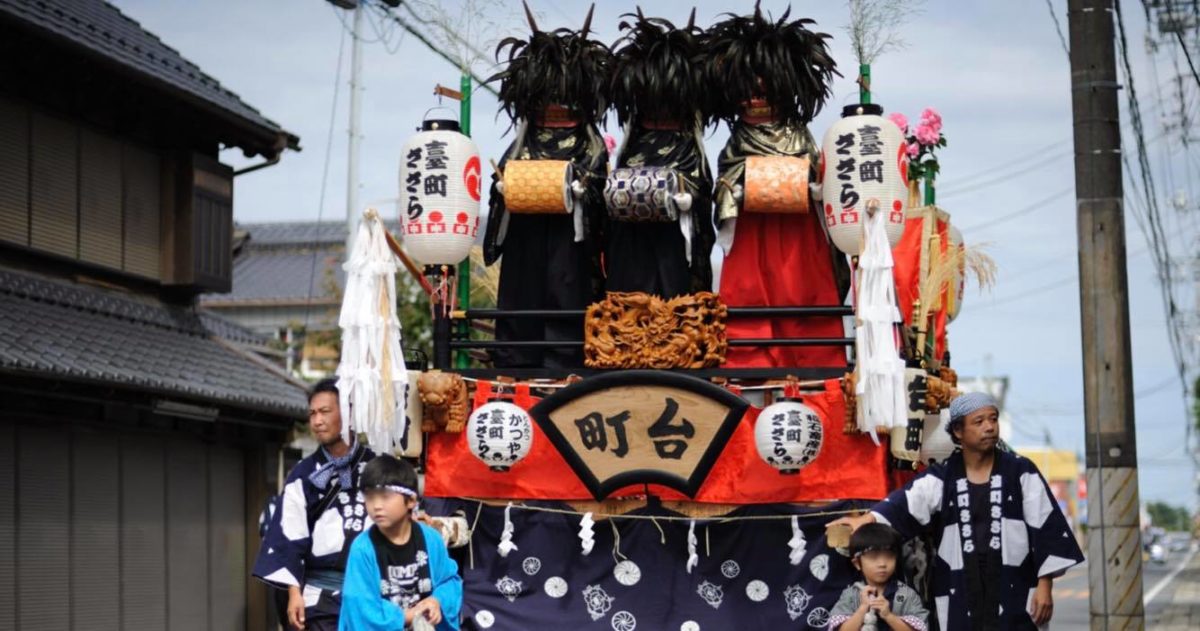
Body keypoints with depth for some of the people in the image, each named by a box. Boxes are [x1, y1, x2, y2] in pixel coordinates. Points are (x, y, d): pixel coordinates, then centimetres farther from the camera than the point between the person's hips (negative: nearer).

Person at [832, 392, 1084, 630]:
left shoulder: (1020, 472, 4)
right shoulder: (942, 477, 5)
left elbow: (1046, 527, 2)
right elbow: (907, 504, -12)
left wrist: (1045, 584, -4)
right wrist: (867, 519, -32)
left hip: (1013, 592, -1)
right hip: (959, 596, 1)